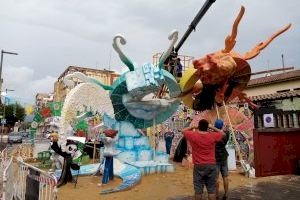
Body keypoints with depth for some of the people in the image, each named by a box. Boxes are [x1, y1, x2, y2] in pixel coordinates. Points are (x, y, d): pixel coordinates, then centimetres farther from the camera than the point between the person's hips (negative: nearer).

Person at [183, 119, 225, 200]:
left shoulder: (193, 136, -9)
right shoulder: (212, 136, -6)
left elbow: (183, 130, 9)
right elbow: (222, 133, 13)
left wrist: (193, 127, 14)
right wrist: (212, 127, 14)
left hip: (198, 166, -1)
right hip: (211, 165, 1)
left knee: (198, 189, 8)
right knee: (211, 189, 10)